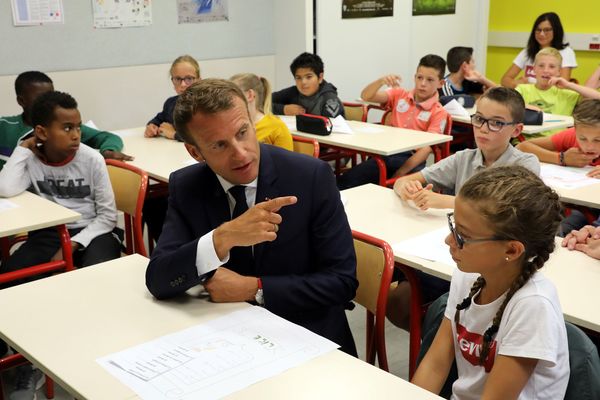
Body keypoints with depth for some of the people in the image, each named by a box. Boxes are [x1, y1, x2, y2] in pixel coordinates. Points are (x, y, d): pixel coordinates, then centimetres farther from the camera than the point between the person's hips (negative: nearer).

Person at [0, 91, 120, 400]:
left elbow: (108, 216, -6)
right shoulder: (31, 159, -2)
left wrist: (72, 246, -17)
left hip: (90, 234, -2)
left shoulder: (91, 159, -8)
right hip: (47, 234, 2)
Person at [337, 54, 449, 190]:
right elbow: (366, 97, 3)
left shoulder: (438, 113, 0)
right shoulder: (399, 95, 11)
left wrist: (400, 173, -21)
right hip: (387, 153, 3)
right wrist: (381, 81, -18)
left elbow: (427, 147, -10)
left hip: (412, 159, -3)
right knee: (344, 181, -16)